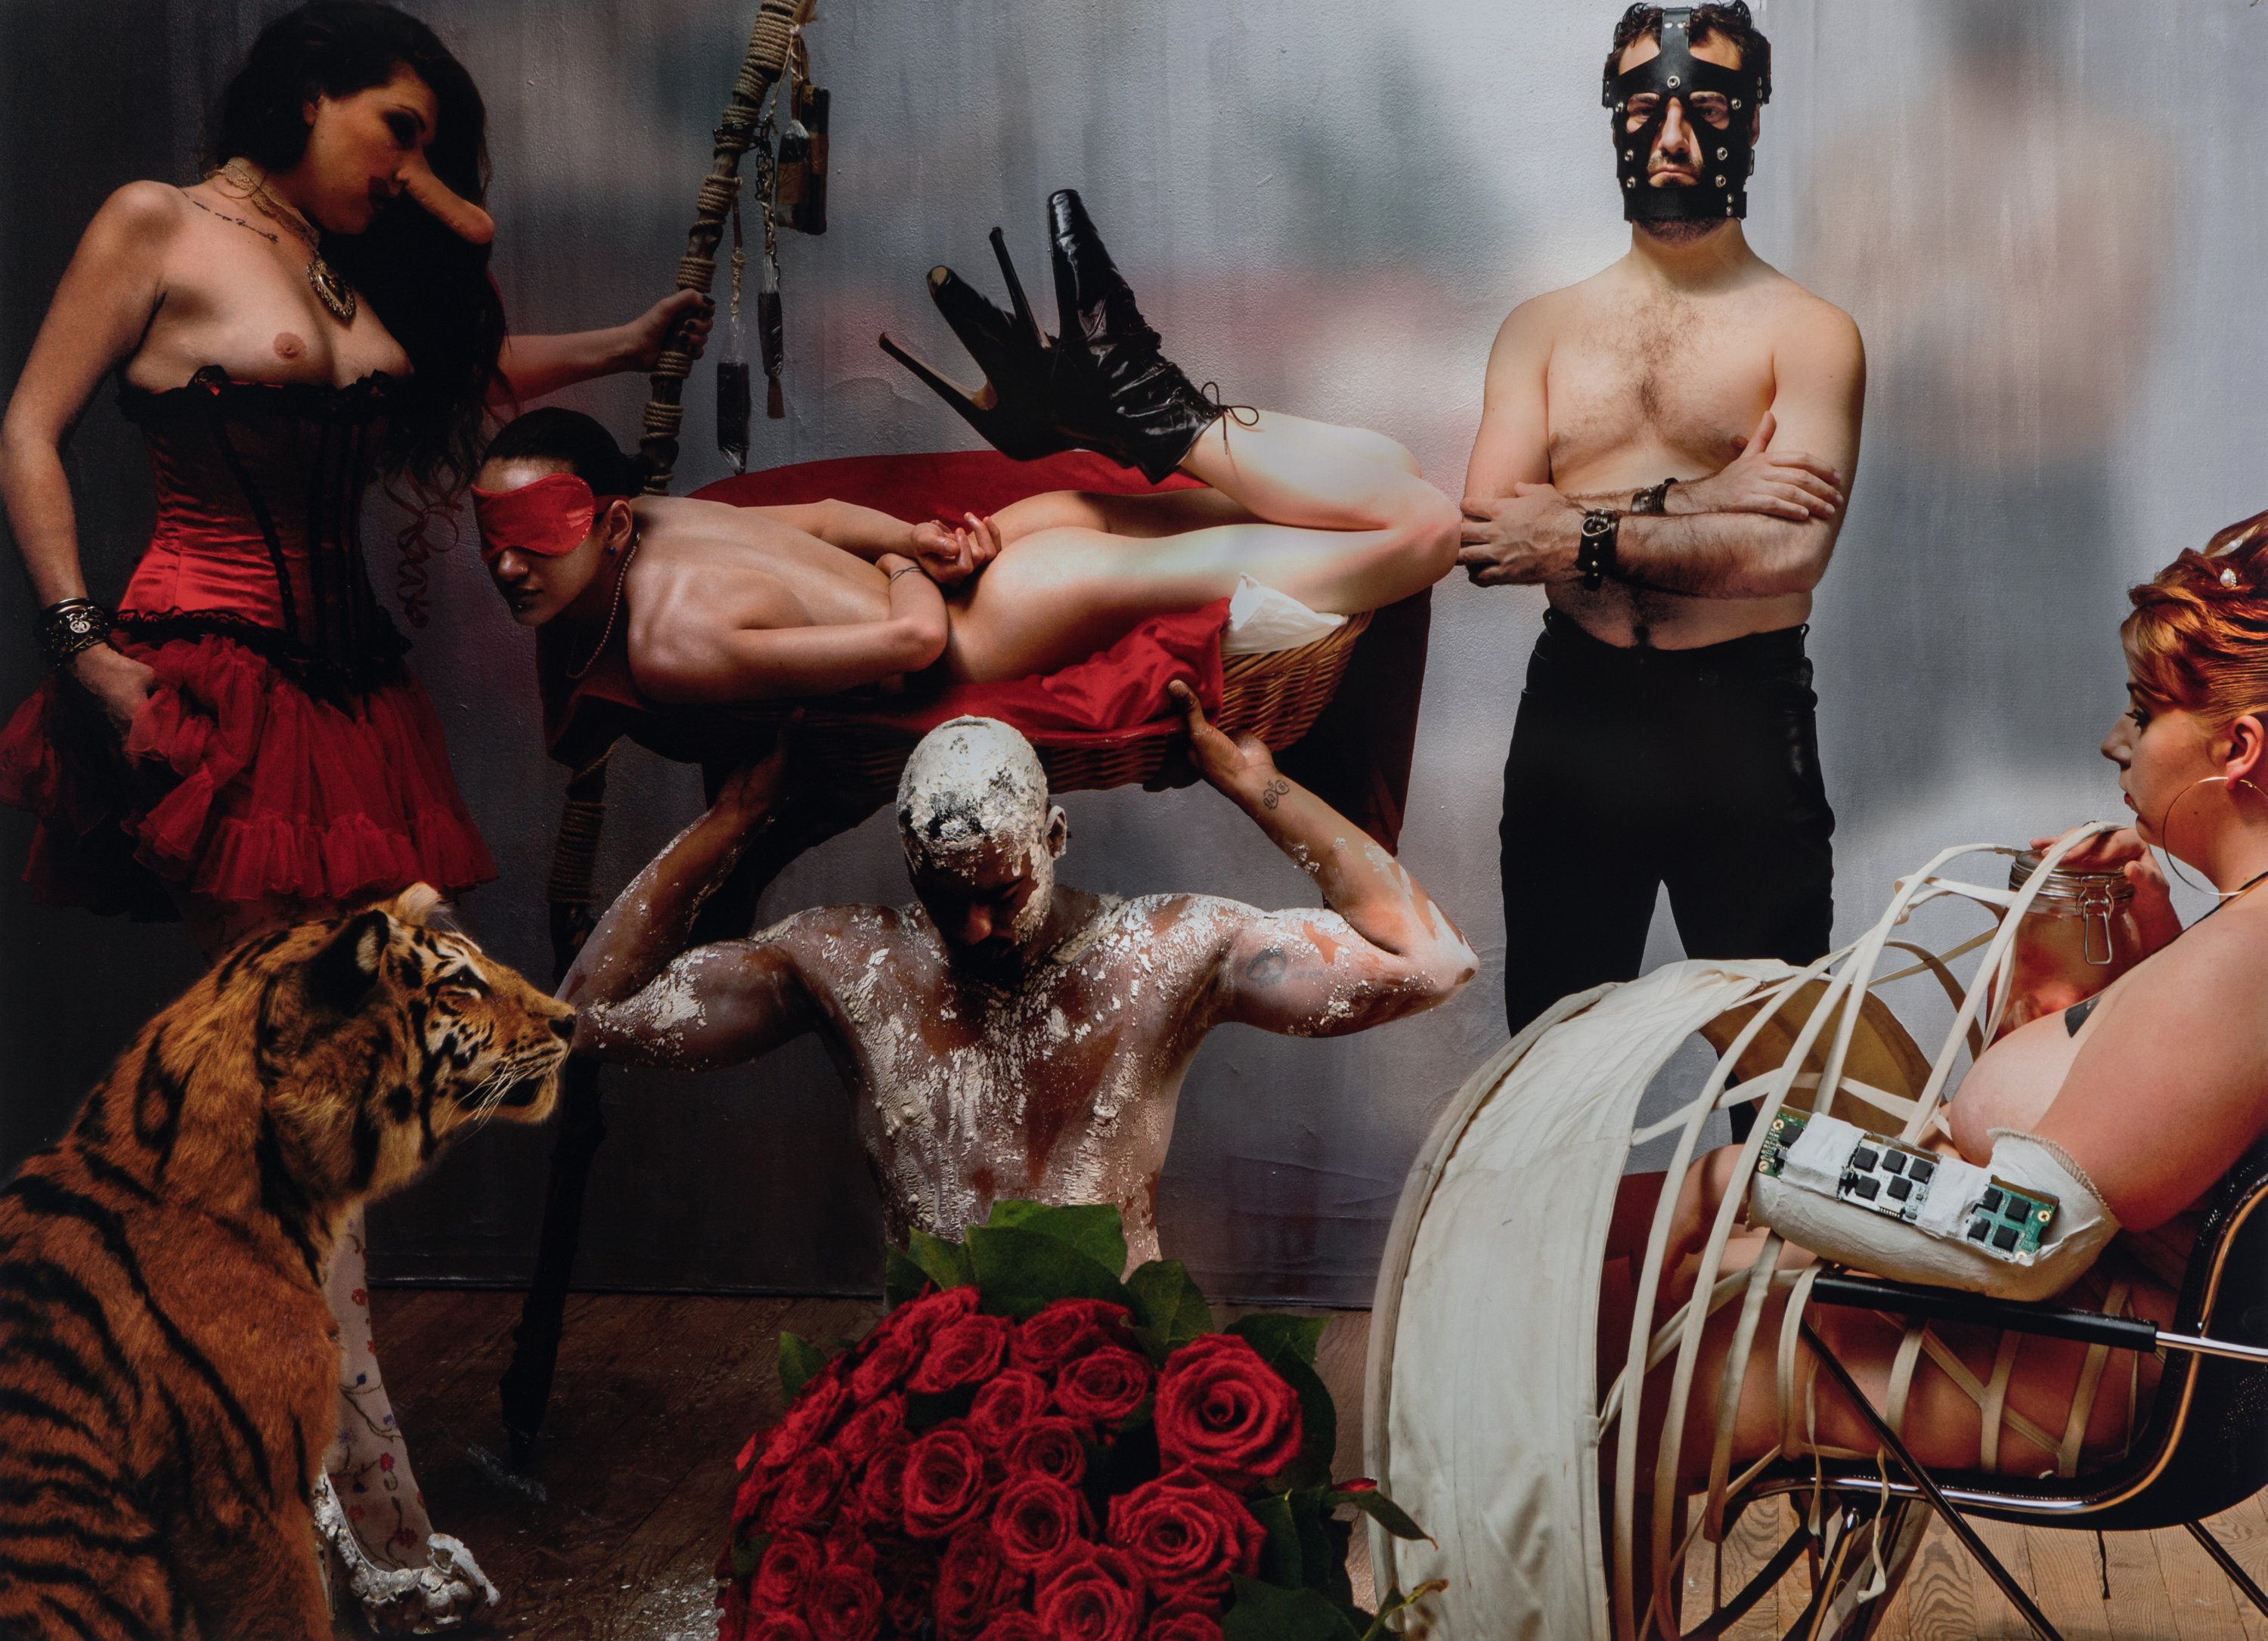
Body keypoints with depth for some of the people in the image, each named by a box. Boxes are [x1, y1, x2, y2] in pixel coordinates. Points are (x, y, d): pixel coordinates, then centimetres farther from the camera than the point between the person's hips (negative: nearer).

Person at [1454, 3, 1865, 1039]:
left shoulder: (1808, 333, 0)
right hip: (1574, 712, 3)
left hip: (1742, 722, -2)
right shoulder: (1541, 329, 10)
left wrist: (1582, 536, -14)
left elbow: (1790, 552, -15)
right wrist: (1689, 501, -14)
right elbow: (1484, 531, -5)